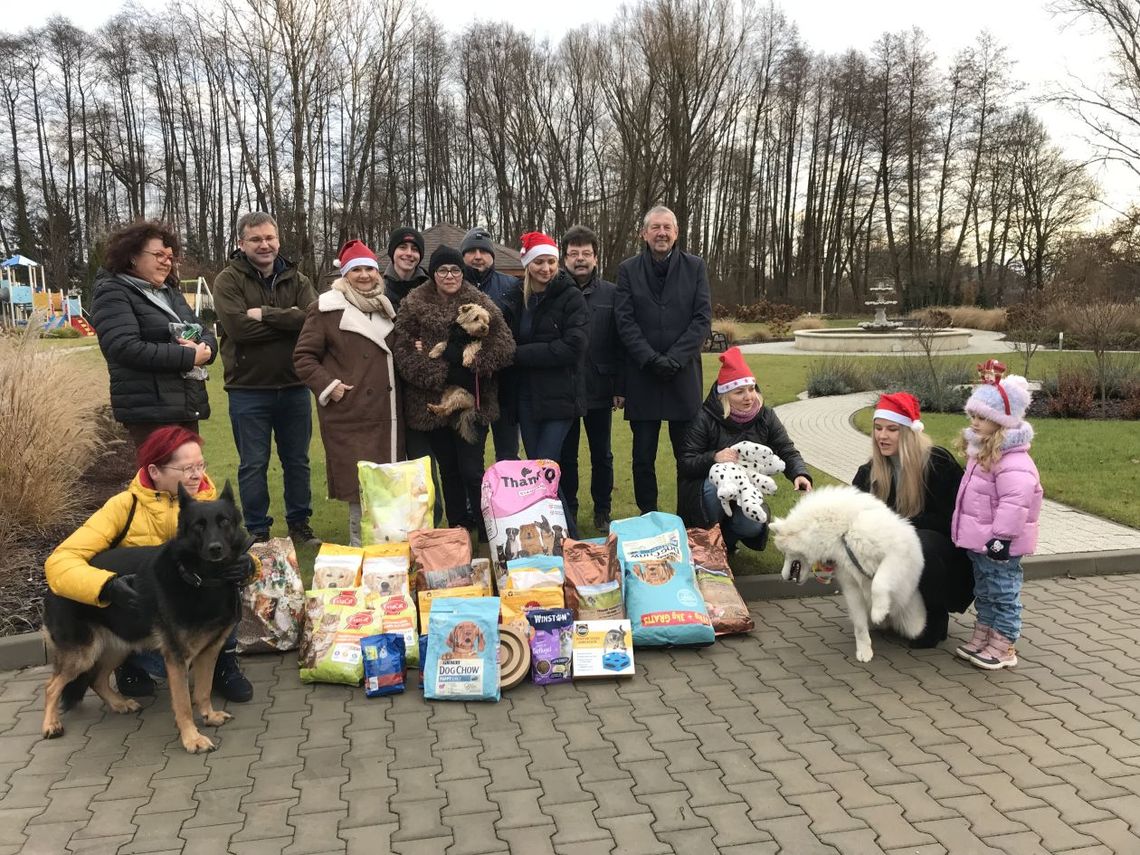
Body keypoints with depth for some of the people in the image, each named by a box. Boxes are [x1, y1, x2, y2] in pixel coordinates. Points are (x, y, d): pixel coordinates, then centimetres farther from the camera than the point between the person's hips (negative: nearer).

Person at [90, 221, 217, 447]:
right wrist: (188, 356, -18)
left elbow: (206, 332, 16)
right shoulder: (113, 294, -6)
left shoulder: (170, 292, 20)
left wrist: (204, 349, -9)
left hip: (187, 406, 8)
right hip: (150, 410, -8)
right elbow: (125, 348, -20)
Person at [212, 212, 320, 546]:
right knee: (253, 465, 7)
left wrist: (265, 314, -18)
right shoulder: (228, 280, -4)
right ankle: (257, 531, 21)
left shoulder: (297, 280, 5)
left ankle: (299, 523, 29)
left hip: (294, 386, 3)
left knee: (297, 461, 14)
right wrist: (288, 320, -15)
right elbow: (238, 327, -20)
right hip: (248, 389, -3)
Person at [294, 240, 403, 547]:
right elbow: (303, 356, -2)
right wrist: (328, 386, -13)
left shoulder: (385, 306, 17)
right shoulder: (327, 308, -2)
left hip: (388, 415, 6)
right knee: (359, 487, -5)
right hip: (349, 414, -5)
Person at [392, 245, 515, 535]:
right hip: (432, 401, 2)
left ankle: (486, 532, 8)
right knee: (448, 470, 14)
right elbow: (402, 351, -4)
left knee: (472, 470, -5)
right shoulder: (413, 305, 2)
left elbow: (504, 348, -8)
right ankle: (457, 528, 27)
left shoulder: (480, 303, -1)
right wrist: (440, 374, -14)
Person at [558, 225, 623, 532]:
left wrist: (620, 387, -4)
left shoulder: (610, 294, 1)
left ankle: (602, 512, 26)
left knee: (602, 455, 12)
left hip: (600, 390, 1)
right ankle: (567, 513, 24)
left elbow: (620, 344, 0)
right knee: (566, 456, 10)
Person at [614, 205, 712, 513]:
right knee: (643, 457, 6)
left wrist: (673, 359, -12)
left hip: (684, 375, 0)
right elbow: (625, 321, -2)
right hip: (642, 376, 0)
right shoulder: (628, 270, 5)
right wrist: (651, 359, -13)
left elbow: (702, 320, -1)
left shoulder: (695, 267, 5)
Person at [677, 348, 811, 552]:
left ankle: (727, 537, 9)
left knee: (753, 526, -27)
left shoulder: (766, 417, -4)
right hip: (709, 491, -2)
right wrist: (714, 458, -34)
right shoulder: (705, 419, -15)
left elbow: (787, 452, -7)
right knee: (716, 486, -37)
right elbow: (684, 463, -15)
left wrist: (800, 474, -29)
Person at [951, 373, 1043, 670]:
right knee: (984, 593, 19)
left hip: (999, 544, -10)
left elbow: (1014, 503, -28)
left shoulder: (1013, 461, -23)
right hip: (979, 542, 10)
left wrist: (1002, 537, -27)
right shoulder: (982, 453, 11)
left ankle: (1003, 648, 12)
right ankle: (981, 638, 31)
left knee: (1003, 594, 3)